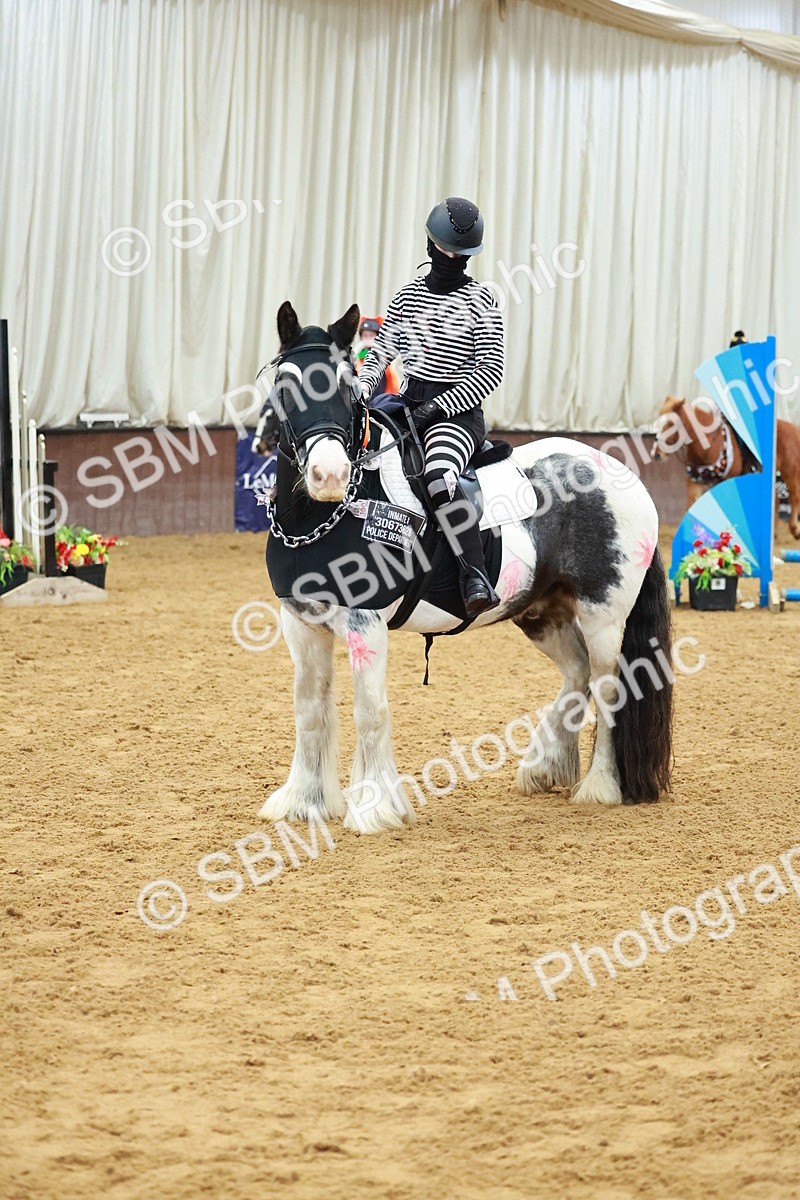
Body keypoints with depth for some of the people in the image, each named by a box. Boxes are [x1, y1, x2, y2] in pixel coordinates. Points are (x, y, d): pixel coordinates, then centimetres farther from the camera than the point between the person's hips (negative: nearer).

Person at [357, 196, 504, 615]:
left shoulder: (479, 300, -2)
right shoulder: (410, 294, 11)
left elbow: (491, 369, -7)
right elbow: (381, 350, 15)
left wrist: (438, 408, -15)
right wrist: (359, 392, -4)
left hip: (457, 410, -6)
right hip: (408, 405, 6)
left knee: (439, 479, -34)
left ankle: (475, 577, -35)